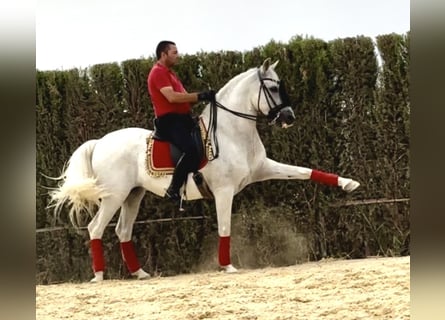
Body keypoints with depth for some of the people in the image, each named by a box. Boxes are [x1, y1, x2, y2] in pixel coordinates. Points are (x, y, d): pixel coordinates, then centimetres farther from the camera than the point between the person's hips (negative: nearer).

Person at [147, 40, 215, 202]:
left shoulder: (168, 72, 24)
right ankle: (173, 190, -24)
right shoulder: (158, 72, -9)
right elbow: (172, 97, -22)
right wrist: (200, 96, -20)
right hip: (169, 121, -11)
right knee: (190, 150, -31)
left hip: (182, 119, 11)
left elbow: (183, 97, 19)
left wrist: (205, 96, 2)